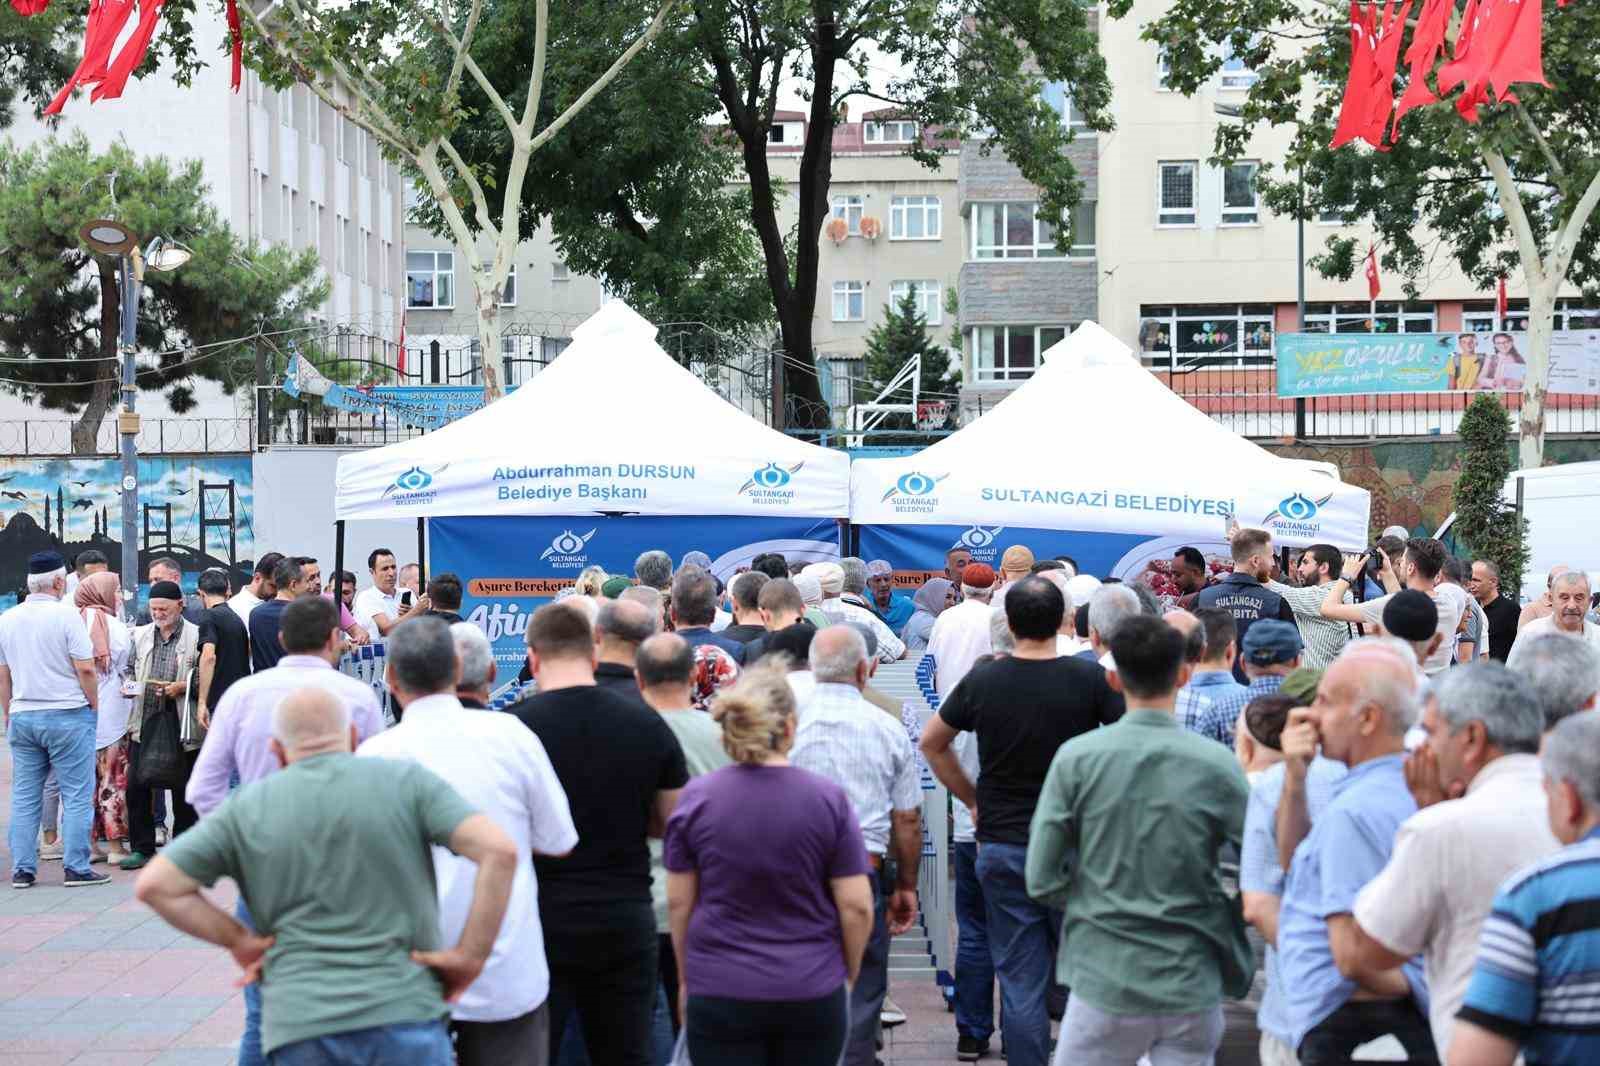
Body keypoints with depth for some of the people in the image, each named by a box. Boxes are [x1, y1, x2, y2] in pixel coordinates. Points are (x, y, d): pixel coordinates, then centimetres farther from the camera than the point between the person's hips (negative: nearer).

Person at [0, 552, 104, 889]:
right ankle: (76, 867, -2)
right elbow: (86, 669, -12)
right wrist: (94, 708, 0)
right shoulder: (66, 615, -10)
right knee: (77, 795, 0)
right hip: (68, 714, -5)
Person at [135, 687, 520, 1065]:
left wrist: (238, 940, 9)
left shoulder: (247, 808, 8)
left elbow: (154, 885, 5)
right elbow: (499, 850, -8)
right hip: (404, 1014, -1)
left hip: (299, 1025, 1)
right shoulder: (405, 781, 4)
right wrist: (471, 956, -3)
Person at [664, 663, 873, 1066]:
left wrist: (686, 978, 13)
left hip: (720, 992, 0)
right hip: (812, 994, 0)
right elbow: (856, 906, -5)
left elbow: (678, 903, 1)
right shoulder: (829, 799, -6)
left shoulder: (696, 798, -5)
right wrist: (849, 974, 11)